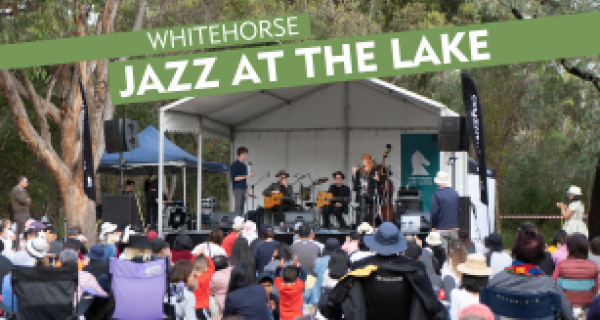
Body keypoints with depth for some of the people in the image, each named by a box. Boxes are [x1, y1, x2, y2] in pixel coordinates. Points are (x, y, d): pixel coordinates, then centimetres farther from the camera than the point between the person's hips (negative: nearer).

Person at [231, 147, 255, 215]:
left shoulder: (244, 165, 16)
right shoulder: (235, 165, -7)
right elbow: (234, 178, -13)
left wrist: (249, 189, 16)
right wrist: (246, 176, -15)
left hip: (244, 189, 7)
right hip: (238, 189, -7)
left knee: (242, 207, 5)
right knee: (238, 206, -9)